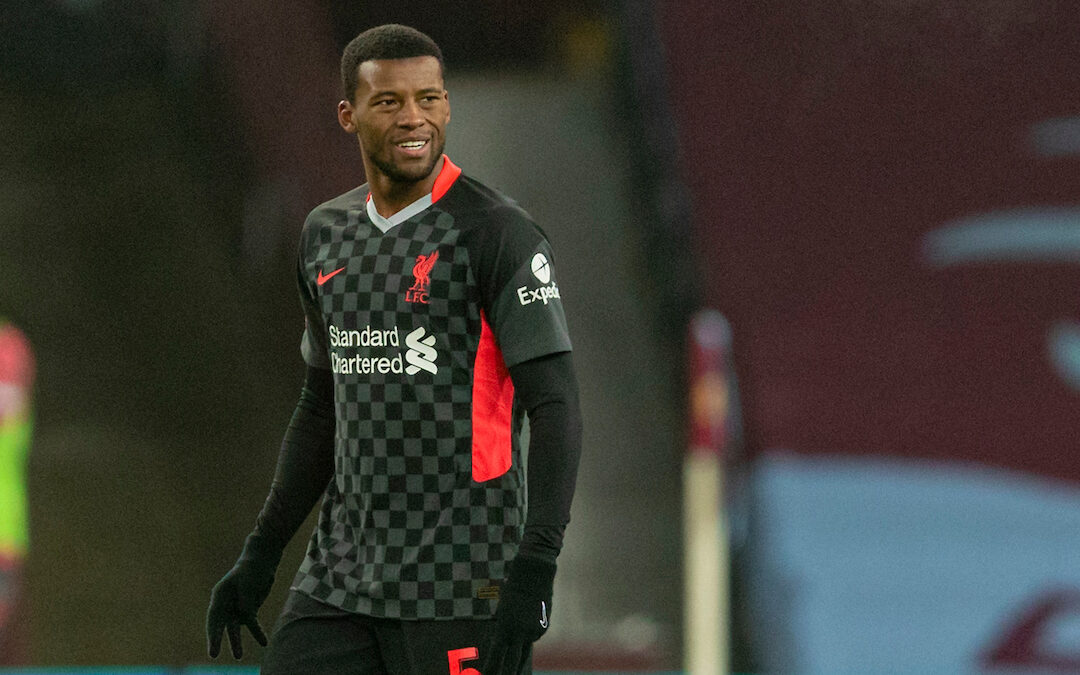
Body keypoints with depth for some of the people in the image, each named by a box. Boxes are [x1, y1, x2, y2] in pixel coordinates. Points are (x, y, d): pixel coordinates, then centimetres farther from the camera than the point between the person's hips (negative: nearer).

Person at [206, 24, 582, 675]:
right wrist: (261, 553, 22)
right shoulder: (326, 235, 14)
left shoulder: (497, 232, -8)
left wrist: (535, 568, -22)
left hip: (462, 587, -6)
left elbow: (556, 406, -12)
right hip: (341, 580, 6)